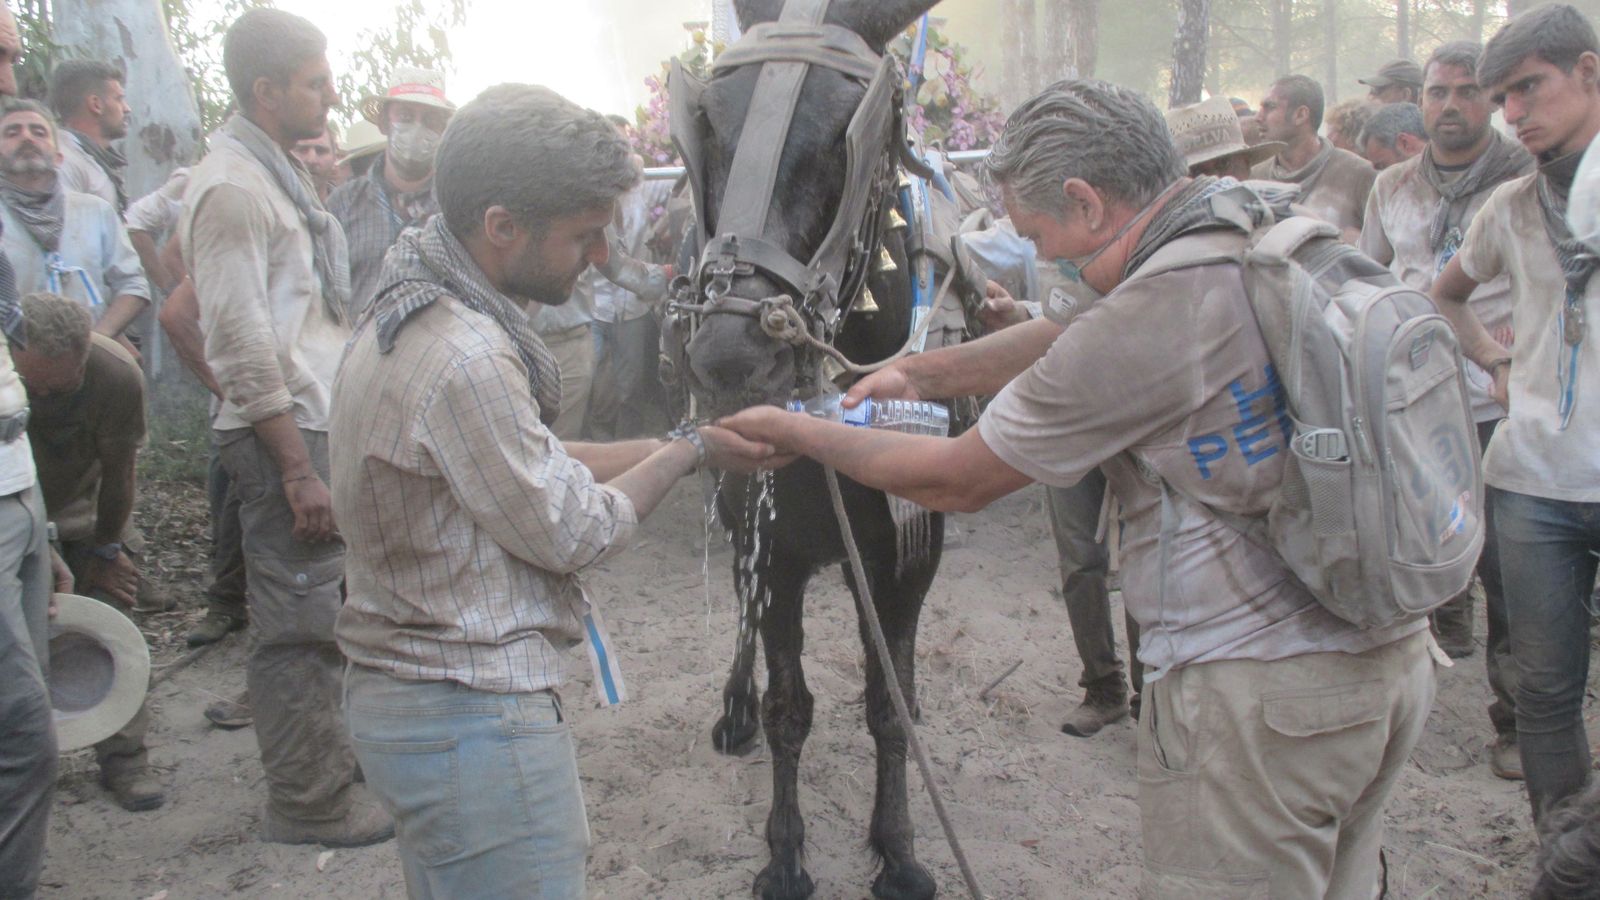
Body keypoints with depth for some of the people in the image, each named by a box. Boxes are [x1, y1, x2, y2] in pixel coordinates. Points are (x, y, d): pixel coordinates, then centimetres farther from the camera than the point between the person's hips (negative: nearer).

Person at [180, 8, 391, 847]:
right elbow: (243, 345, -19)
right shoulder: (233, 186, -14)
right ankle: (310, 802, 8)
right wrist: (297, 469, -20)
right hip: (284, 432, -10)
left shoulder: (273, 173, 16)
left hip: (316, 422, 10)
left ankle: (327, 759, 29)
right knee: (298, 621, -2)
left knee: (320, 611, 16)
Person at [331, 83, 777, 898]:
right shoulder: (466, 358, -25)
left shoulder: (410, 314, 6)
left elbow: (542, 465, 12)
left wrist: (677, 446, 8)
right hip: (473, 719, -10)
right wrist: (689, 452, -2)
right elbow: (574, 532, -15)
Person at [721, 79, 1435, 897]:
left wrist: (796, 432, 4)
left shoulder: (1137, 328, -23)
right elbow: (1072, 337, 15)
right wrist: (923, 372, 15)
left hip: (1255, 698, -9)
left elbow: (956, 482, -9)